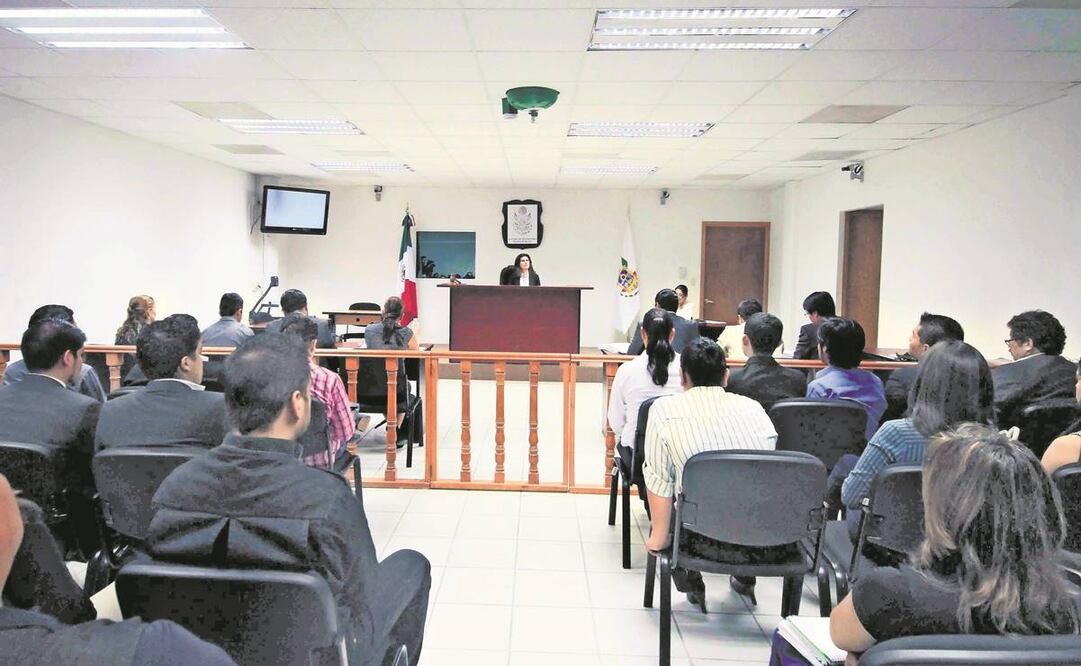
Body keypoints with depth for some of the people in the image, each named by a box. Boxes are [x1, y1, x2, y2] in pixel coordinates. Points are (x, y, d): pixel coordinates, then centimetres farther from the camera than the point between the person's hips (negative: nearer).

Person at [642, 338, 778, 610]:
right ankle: (746, 576, 45)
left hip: (703, 535, -3)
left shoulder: (665, 410, -10)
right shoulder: (754, 407, 1)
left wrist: (658, 537, 3)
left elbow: (658, 480, -9)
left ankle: (692, 583, 25)